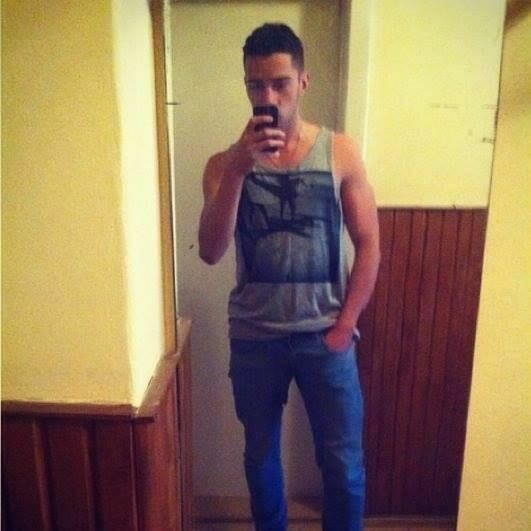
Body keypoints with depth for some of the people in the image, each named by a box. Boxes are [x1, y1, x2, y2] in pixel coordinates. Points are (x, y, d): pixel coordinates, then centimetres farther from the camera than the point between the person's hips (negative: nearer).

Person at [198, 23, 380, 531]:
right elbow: (210, 252, -14)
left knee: (343, 462, 10)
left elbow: (369, 245, -2)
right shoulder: (225, 162, -2)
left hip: (323, 336, -1)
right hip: (254, 337, 1)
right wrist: (238, 169, -25)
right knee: (260, 454, 19)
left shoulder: (340, 152, -4)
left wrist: (344, 326, -6)